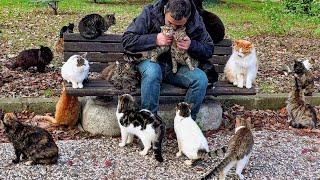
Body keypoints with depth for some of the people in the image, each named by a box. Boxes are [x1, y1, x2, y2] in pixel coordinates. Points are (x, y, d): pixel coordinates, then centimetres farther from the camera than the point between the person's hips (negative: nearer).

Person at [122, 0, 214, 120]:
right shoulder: (150, 13, -13)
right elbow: (126, 40, -14)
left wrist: (192, 45, -22)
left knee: (201, 79, -26)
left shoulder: (195, 21, -8)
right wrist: (154, 39, -27)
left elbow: (209, 50, 0)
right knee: (152, 72, -38)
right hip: (152, 62, -2)